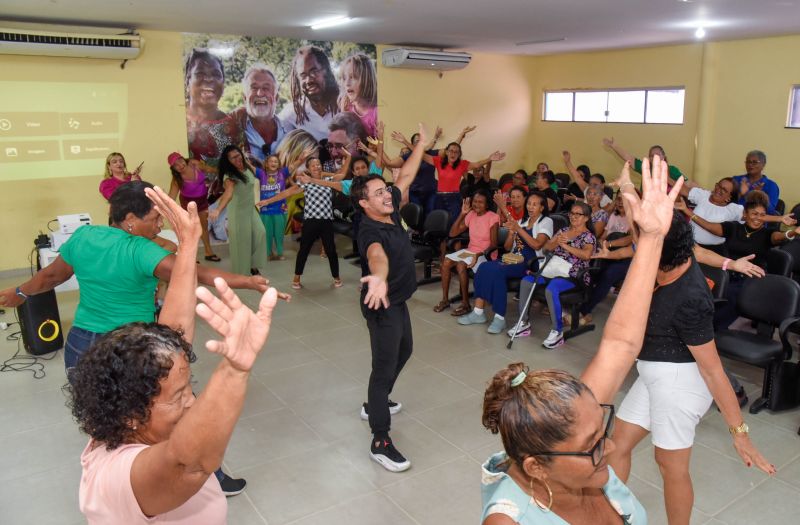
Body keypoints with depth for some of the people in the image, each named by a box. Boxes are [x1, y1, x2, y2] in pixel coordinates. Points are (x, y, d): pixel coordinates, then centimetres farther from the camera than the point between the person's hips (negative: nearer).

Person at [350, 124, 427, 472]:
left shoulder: (391, 211, -5)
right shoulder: (370, 231, -31)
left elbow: (406, 176, 9)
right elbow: (376, 253, -56)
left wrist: (421, 144, 11)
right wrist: (379, 277, -76)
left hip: (398, 300, 10)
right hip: (382, 304, -10)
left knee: (403, 351, 26)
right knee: (385, 366, -7)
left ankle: (374, 405, 45)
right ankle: (380, 442, 2)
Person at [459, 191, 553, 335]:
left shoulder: (546, 222, 5)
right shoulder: (521, 221, 21)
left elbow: (537, 245, -13)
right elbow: (507, 247, 15)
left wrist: (519, 229, -16)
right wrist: (511, 232, -4)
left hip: (531, 263, -6)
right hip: (514, 258, 6)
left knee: (497, 271, -32)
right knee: (484, 267, -22)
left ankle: (500, 317, -26)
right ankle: (478, 312, -22)